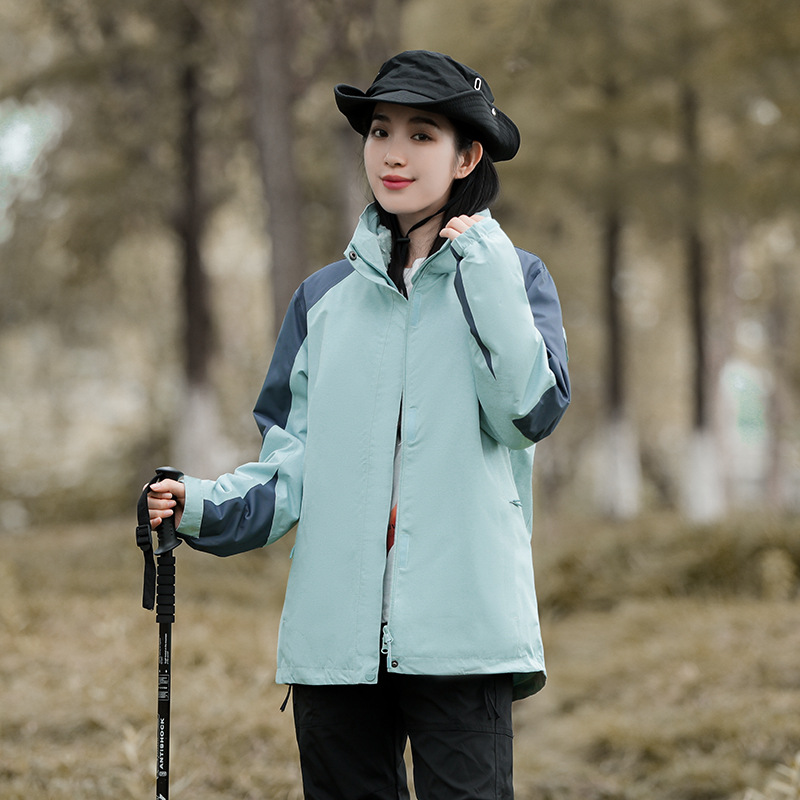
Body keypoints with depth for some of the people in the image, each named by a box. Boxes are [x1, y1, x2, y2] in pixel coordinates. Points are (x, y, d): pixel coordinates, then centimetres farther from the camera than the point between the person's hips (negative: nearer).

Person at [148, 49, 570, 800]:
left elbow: (530, 412, -11)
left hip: (461, 632, -3)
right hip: (335, 633, 3)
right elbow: (293, 469, 12)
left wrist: (486, 274, -11)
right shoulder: (326, 297, 14)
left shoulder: (512, 279, 6)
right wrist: (204, 506, -5)